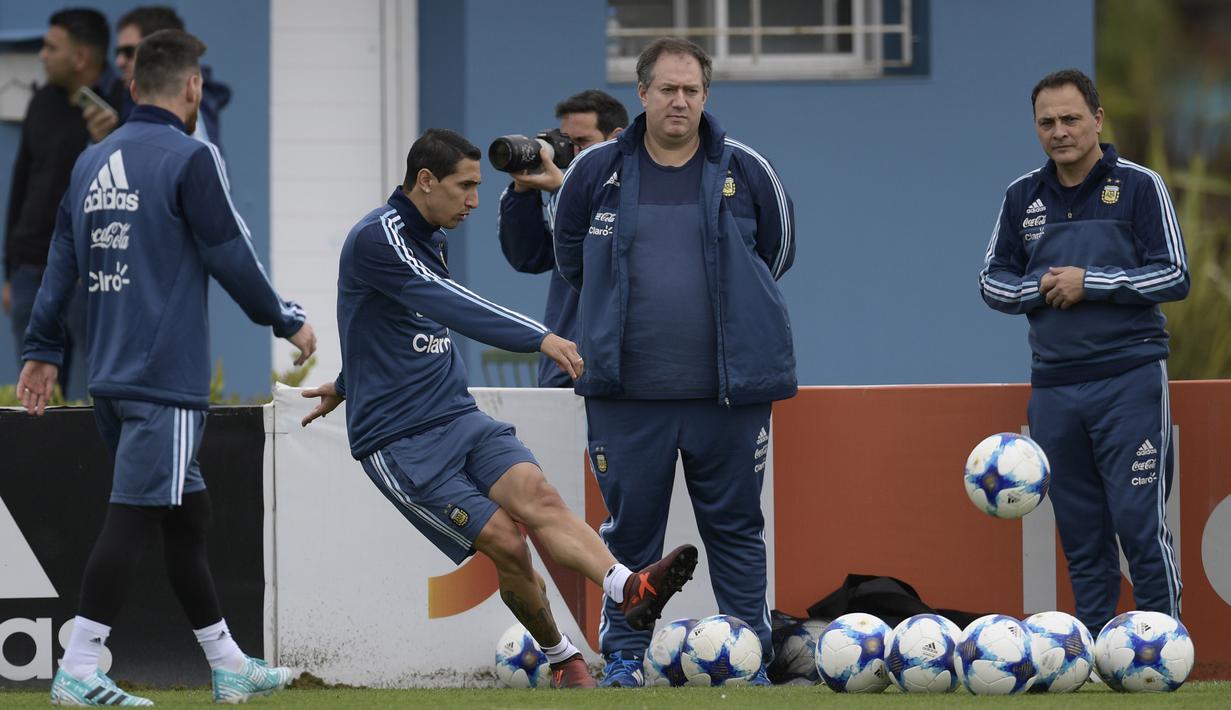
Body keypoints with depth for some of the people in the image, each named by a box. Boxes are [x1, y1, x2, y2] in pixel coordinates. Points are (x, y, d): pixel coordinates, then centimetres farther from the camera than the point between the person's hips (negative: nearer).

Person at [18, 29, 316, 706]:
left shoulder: (93, 161, 12)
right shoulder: (190, 159, -10)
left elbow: (61, 261, 15)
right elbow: (232, 257, -10)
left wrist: (42, 351, 20)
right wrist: (289, 320, 3)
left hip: (110, 375, 8)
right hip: (165, 378, -8)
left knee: (187, 515, 16)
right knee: (132, 516, -9)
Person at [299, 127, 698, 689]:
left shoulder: (431, 239, 16)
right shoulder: (377, 238, -14)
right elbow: (451, 305, -29)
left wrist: (347, 384, 49)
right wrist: (540, 338, -39)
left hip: (457, 417, 7)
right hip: (398, 444, -7)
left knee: (535, 495, -22)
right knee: (504, 542, -16)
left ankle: (630, 590, -44)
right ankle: (562, 658, 4)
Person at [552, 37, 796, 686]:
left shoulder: (745, 172, 1)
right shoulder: (596, 173, 2)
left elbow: (776, 251, 16)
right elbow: (570, 256, 17)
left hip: (729, 387, 0)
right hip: (628, 391, 0)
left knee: (735, 527, 5)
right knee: (629, 529, 6)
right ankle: (623, 656, 14)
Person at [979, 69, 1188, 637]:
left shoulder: (1139, 187, -1)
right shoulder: (1023, 197, 11)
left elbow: (1174, 275, -6)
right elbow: (992, 279, 14)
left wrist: (1089, 283, -13)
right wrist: (1040, 289, -7)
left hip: (1129, 380, -4)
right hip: (1053, 387, 4)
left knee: (1140, 521, -10)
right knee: (1080, 531, 6)